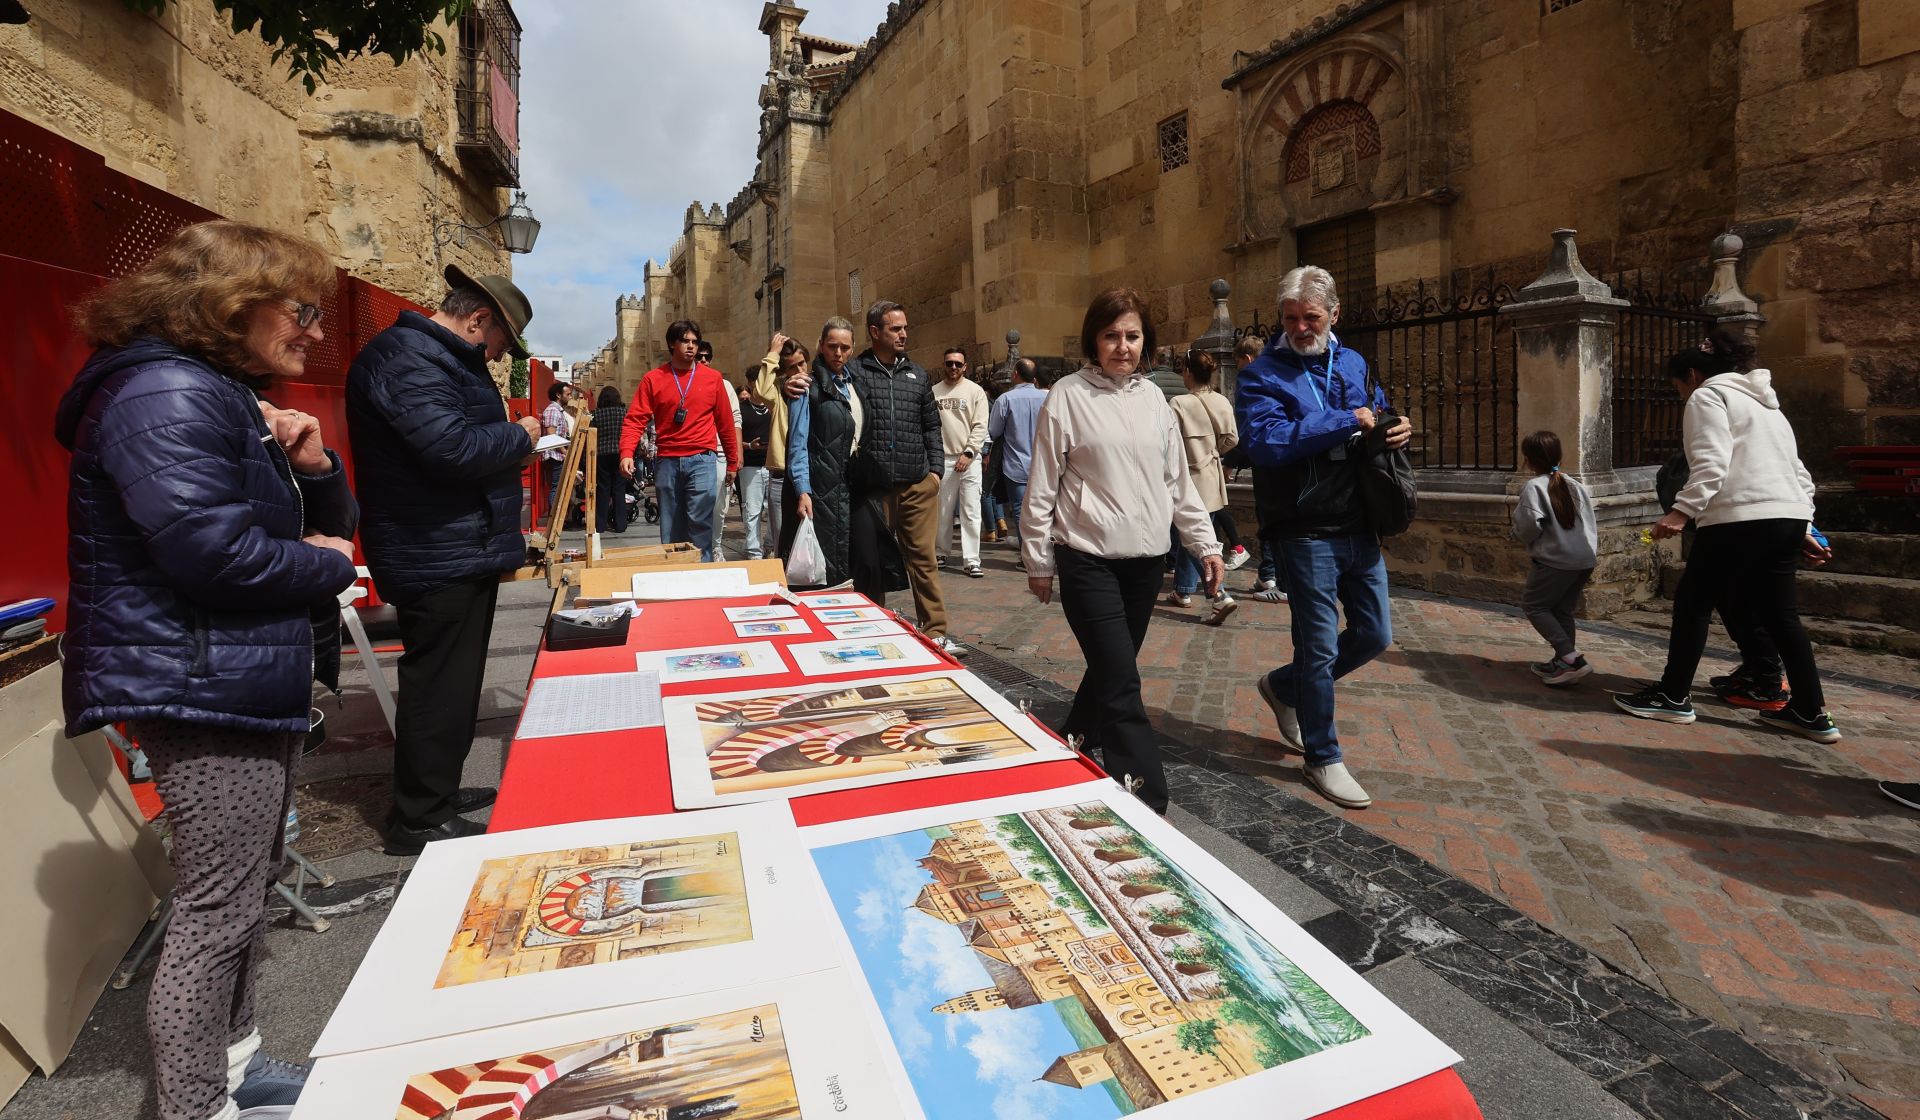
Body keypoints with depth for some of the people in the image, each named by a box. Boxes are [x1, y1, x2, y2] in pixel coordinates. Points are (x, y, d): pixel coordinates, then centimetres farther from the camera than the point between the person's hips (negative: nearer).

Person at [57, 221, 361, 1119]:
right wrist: (325, 566, -10)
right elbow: (209, 549, -27)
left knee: (245, 893, 20)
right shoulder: (168, 396, -15)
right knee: (217, 910, -2)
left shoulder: (226, 396, 17)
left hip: (249, 685, 11)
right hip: (199, 689, -11)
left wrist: (311, 467, -2)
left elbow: (329, 529, 18)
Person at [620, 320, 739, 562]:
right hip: (666, 461, 2)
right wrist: (627, 453, -16)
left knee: (700, 521, -12)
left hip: (701, 460, -1)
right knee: (670, 528, 8)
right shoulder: (653, 379, 5)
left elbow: (725, 423, 9)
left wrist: (732, 462, 12)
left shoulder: (713, 378, 5)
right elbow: (635, 419, -1)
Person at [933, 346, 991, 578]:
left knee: (971, 511, -4)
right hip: (942, 458, 2)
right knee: (942, 511, 10)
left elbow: (980, 426, -2)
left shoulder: (975, 391, 3)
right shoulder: (933, 391, 7)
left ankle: (971, 561, -2)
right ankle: (940, 552, 24)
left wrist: (968, 453, -12)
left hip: (969, 459, -1)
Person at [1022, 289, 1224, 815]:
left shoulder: (1152, 397, 11)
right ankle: (1147, 802, 0)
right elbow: (1041, 485, -3)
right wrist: (1038, 559, -2)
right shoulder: (1068, 396, -4)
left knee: (1112, 669, 13)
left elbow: (1178, 480, 15)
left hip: (1146, 558, 5)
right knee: (1121, 683, -8)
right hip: (1088, 558, -5)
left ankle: (1073, 747, 35)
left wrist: (1205, 544, 11)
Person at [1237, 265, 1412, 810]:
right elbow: (1265, 442, -24)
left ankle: (1283, 686, 36)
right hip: (1307, 533, -7)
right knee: (1321, 646, 2)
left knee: (1374, 634, 15)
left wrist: (1396, 430, 0)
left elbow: (1379, 419, 25)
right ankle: (1322, 759, 20)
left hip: (1359, 528, 7)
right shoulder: (1262, 375, -8)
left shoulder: (1353, 364, 12)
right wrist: (1348, 422, -21)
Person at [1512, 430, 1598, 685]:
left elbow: (1530, 527, -18)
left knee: (1532, 605, 2)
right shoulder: (1574, 484, 14)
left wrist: (1517, 514, 2)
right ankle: (1563, 661, 17)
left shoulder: (1534, 486, -9)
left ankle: (1571, 657, -10)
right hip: (1586, 558, 8)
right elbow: (1591, 522, 18)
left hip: (1557, 559, -8)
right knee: (1562, 610, 16)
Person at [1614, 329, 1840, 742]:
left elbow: (1711, 462, -16)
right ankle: (1812, 713, 16)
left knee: (1692, 602, 3)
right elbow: (1799, 474, 27)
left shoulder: (1708, 396, 0)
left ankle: (1674, 697, 10)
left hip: (1742, 519, -9)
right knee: (1779, 614, 13)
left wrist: (1682, 511, -23)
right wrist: (1803, 529, 29)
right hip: (1789, 517, 9)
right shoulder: (1765, 404, 28)